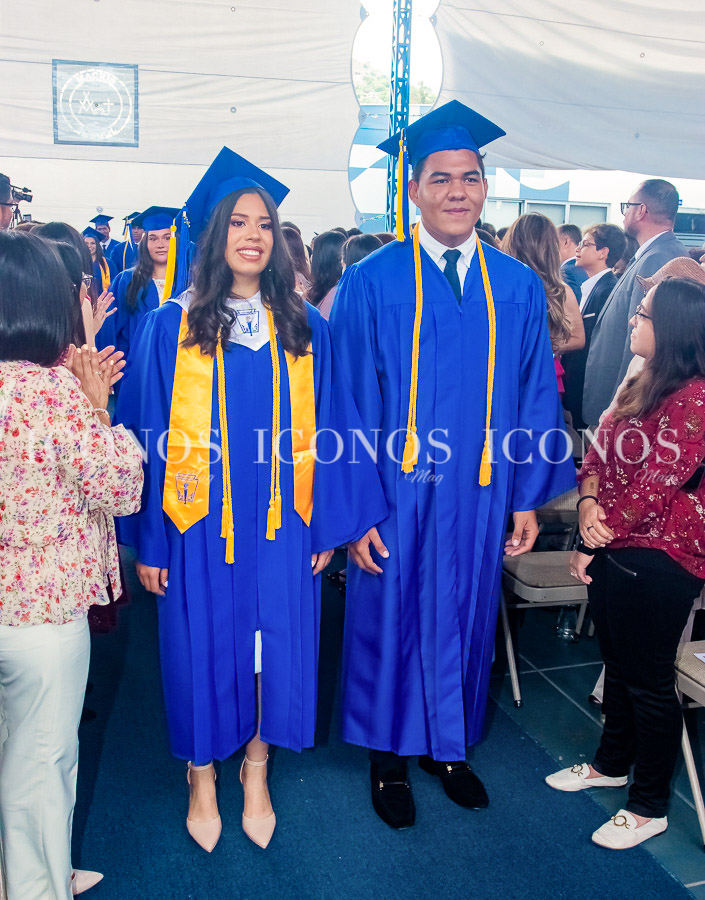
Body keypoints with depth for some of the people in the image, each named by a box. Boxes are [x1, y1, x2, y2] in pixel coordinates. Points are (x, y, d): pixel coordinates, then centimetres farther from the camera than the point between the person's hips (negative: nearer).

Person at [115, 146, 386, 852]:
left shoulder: (304, 329, 3)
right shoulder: (170, 327, -3)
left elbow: (328, 429, 4)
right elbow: (148, 436, -3)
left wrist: (328, 523, 2)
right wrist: (147, 540, -5)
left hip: (282, 525, 2)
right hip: (198, 527, -2)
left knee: (276, 649, 11)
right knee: (203, 651, 9)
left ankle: (256, 770, 35)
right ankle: (202, 777, 34)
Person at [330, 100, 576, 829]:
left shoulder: (518, 289, 2)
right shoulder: (371, 283, -7)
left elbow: (534, 398, 5)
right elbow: (349, 400, -8)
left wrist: (528, 498, 3)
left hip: (479, 496, 3)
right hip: (396, 494, -3)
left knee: (463, 620, 16)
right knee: (390, 619, 11)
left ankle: (448, 745, 39)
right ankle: (389, 756, 33)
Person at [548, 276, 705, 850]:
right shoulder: (640, 385, 10)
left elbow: (656, 485, -20)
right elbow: (598, 452, 10)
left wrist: (596, 540, -12)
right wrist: (589, 503, -9)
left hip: (657, 560, -8)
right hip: (613, 551, 9)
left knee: (649, 683, 4)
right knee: (617, 665, 22)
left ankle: (650, 807, 22)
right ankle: (613, 763, 42)